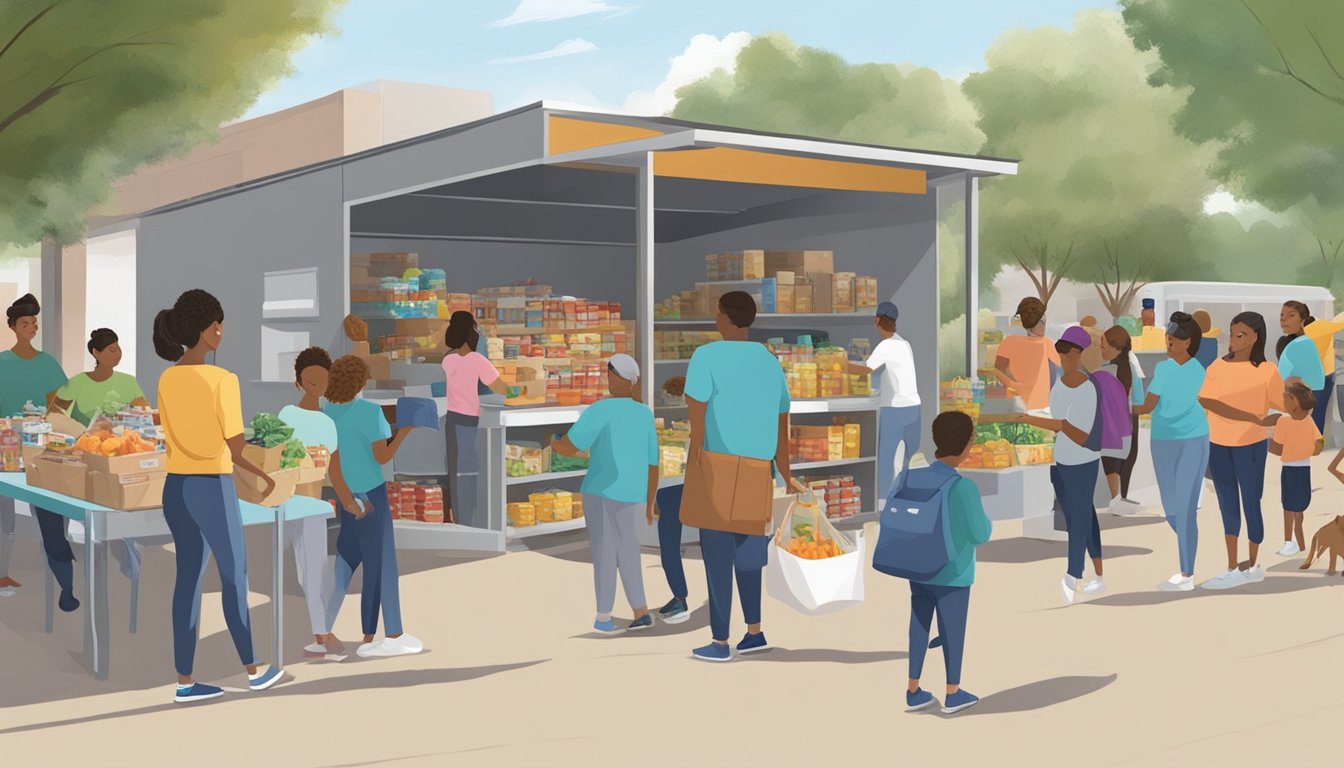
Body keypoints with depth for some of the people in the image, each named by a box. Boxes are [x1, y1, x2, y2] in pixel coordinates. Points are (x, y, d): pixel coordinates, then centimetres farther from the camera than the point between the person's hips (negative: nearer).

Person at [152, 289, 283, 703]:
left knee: (188, 577, 12)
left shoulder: (167, 379, 5)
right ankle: (253, 671, 22)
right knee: (234, 578, 8)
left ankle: (185, 681, 15)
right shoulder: (222, 379, -17)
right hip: (213, 489, -6)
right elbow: (236, 446, -17)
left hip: (176, 487, 6)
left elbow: (177, 439, 11)